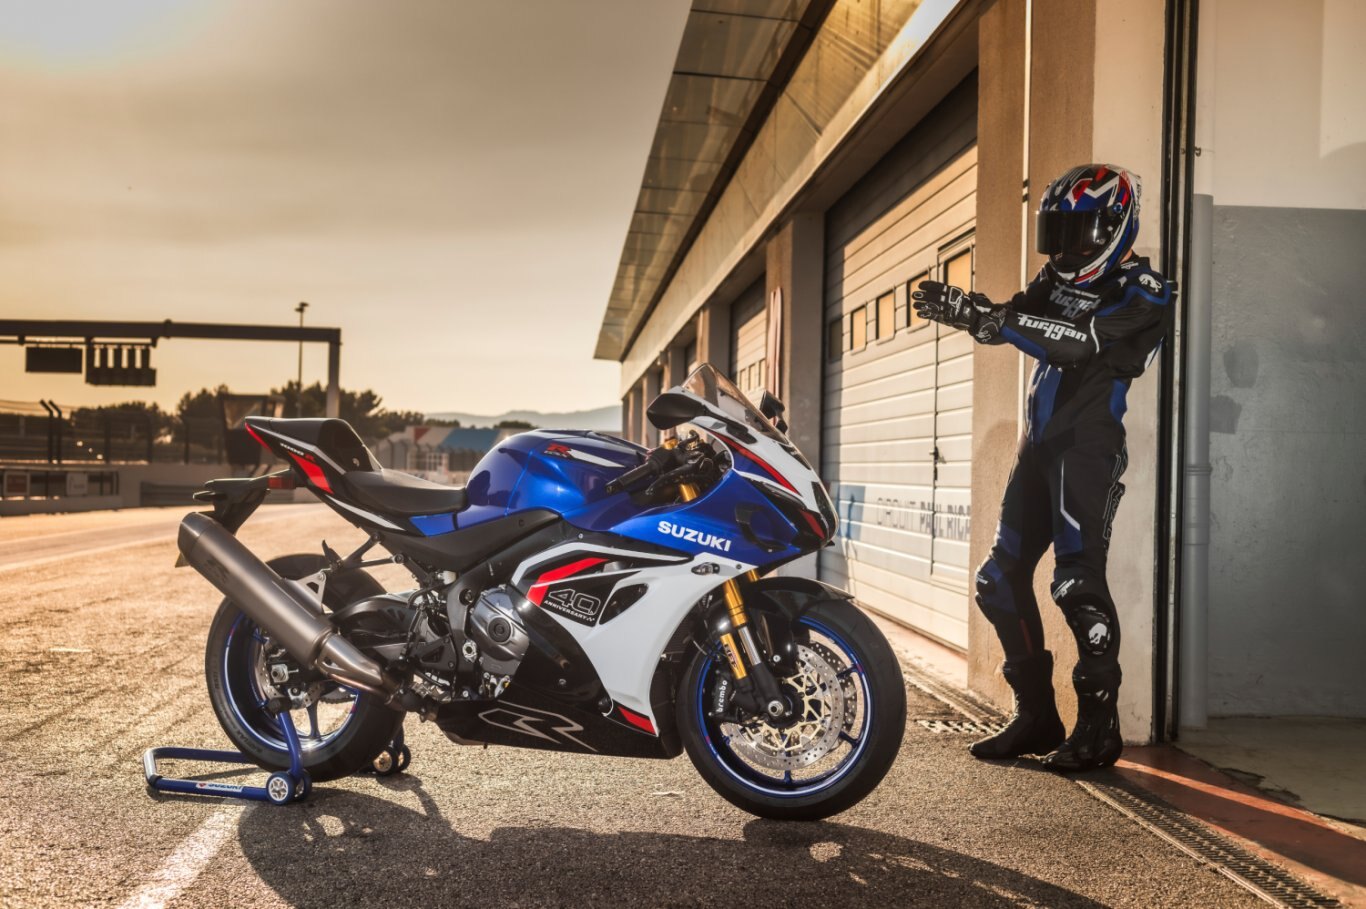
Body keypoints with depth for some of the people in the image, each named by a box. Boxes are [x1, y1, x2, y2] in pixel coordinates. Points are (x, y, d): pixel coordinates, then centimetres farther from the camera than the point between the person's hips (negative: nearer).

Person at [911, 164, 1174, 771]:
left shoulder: (1143, 294, -4)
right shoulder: (1058, 281, 17)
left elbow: (1082, 342, -21)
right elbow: (1008, 322, 3)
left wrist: (996, 319, -29)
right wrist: (964, 307, -18)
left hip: (1089, 448, -7)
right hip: (1039, 446, 7)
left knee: (1079, 583, -14)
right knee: (1001, 581, 6)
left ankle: (1099, 726, 0)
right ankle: (1036, 716, 16)